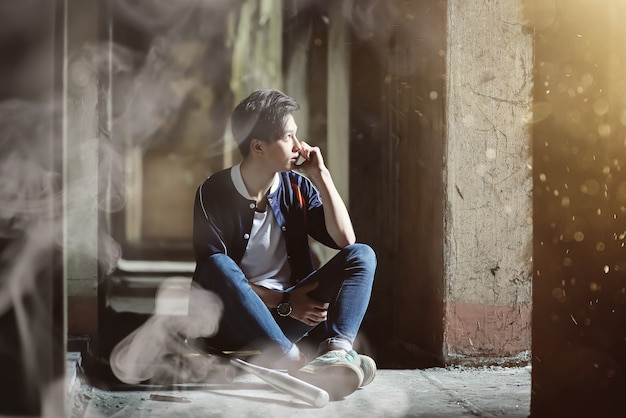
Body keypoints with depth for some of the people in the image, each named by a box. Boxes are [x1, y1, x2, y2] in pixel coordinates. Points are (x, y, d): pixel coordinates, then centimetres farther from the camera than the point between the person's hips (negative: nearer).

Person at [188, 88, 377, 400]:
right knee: (216, 266, -35)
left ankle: (337, 350, -42)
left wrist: (322, 177, -8)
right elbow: (215, 271, -13)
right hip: (235, 320, -4)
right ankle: (294, 362, -44)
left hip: (288, 315, 4)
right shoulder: (214, 193, -8)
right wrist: (283, 301, -19)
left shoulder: (297, 186, 3)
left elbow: (344, 239, -4)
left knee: (362, 255, -14)